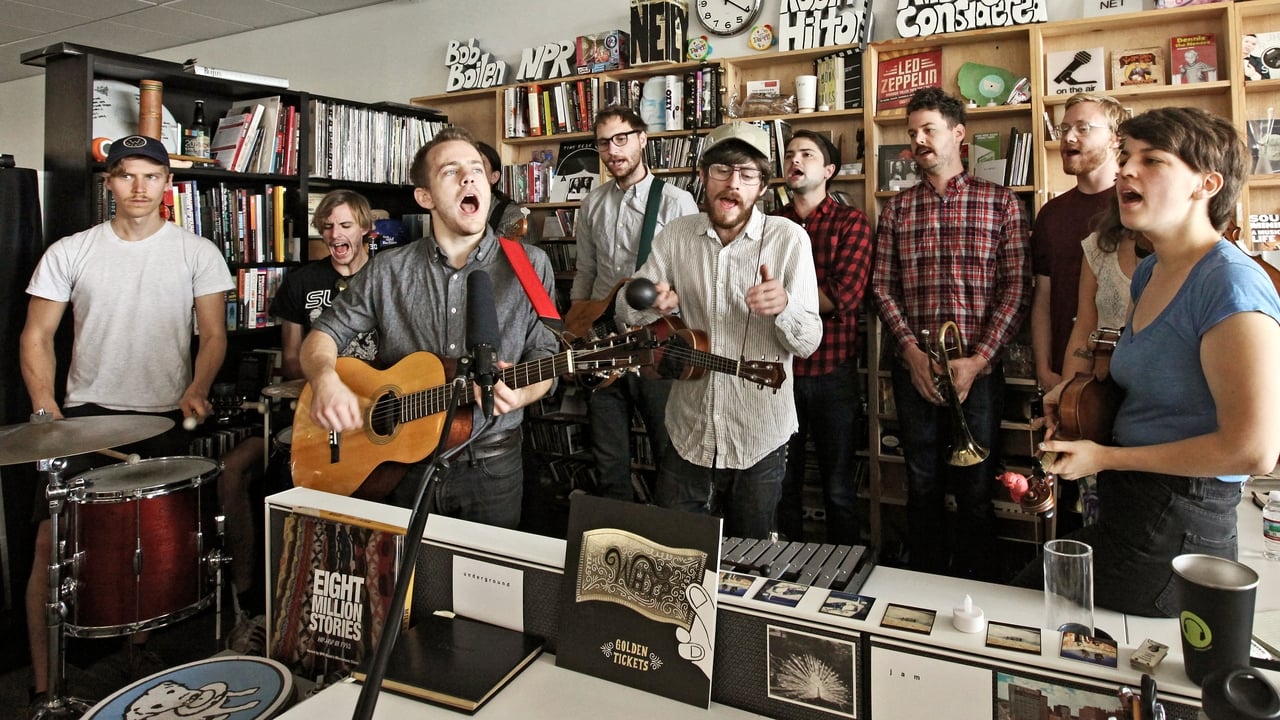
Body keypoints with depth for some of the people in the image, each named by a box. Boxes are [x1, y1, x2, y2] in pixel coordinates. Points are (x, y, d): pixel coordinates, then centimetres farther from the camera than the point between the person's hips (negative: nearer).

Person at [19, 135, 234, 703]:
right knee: (51, 542, -6)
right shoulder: (70, 253, 5)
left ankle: (141, 655, 25)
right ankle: (43, 682, 7)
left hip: (165, 420, -1)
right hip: (85, 416, 1)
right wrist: (46, 412, -5)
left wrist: (196, 390, -18)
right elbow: (37, 337, 7)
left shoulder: (197, 253, 2)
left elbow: (213, 333, -1)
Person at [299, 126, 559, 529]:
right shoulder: (388, 271, 1)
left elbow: (543, 356, -4)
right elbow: (325, 333, 5)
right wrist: (325, 378, -16)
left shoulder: (529, 265, -4)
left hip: (491, 468, -1)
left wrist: (519, 393, -25)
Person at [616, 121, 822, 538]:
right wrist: (651, 303, -21)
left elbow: (808, 343, -11)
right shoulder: (676, 235, -1)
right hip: (689, 431, 2)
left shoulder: (789, 239, -10)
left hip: (760, 438, -2)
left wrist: (784, 306, -33)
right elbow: (626, 311, 2)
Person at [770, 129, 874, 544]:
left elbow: (844, 295, -14)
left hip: (832, 373, -2)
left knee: (839, 489, 9)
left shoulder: (851, 223, 0)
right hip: (777, 370, 3)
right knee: (781, 484, 12)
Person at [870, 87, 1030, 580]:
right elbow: (883, 287, 4)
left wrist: (977, 359, -13)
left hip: (979, 369, -2)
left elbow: (1017, 288, -4)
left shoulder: (1001, 203, 2)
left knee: (976, 491, 6)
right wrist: (912, 352, -9)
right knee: (922, 487, 12)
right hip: (913, 370, 2)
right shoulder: (897, 208, 9)